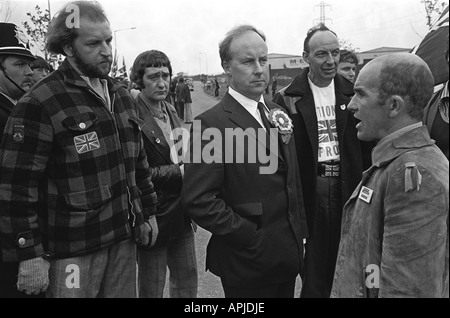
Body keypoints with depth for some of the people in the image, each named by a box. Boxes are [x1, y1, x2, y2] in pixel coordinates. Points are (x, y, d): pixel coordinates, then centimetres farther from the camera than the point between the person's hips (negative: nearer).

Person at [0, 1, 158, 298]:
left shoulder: (121, 95, 10)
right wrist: (29, 255, -14)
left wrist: (148, 212, 14)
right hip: (72, 249, -6)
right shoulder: (39, 103, -11)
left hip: (124, 239, 6)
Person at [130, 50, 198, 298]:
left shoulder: (170, 111, 8)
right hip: (153, 219, -7)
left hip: (181, 216, 8)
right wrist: (179, 172, -20)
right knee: (151, 290, 11)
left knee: (188, 283, 22)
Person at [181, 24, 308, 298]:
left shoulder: (277, 113, 8)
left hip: (288, 253, 7)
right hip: (248, 260, -6)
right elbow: (198, 199, -20)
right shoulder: (212, 124, -16)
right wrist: (251, 238, -17)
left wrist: (300, 233, 9)